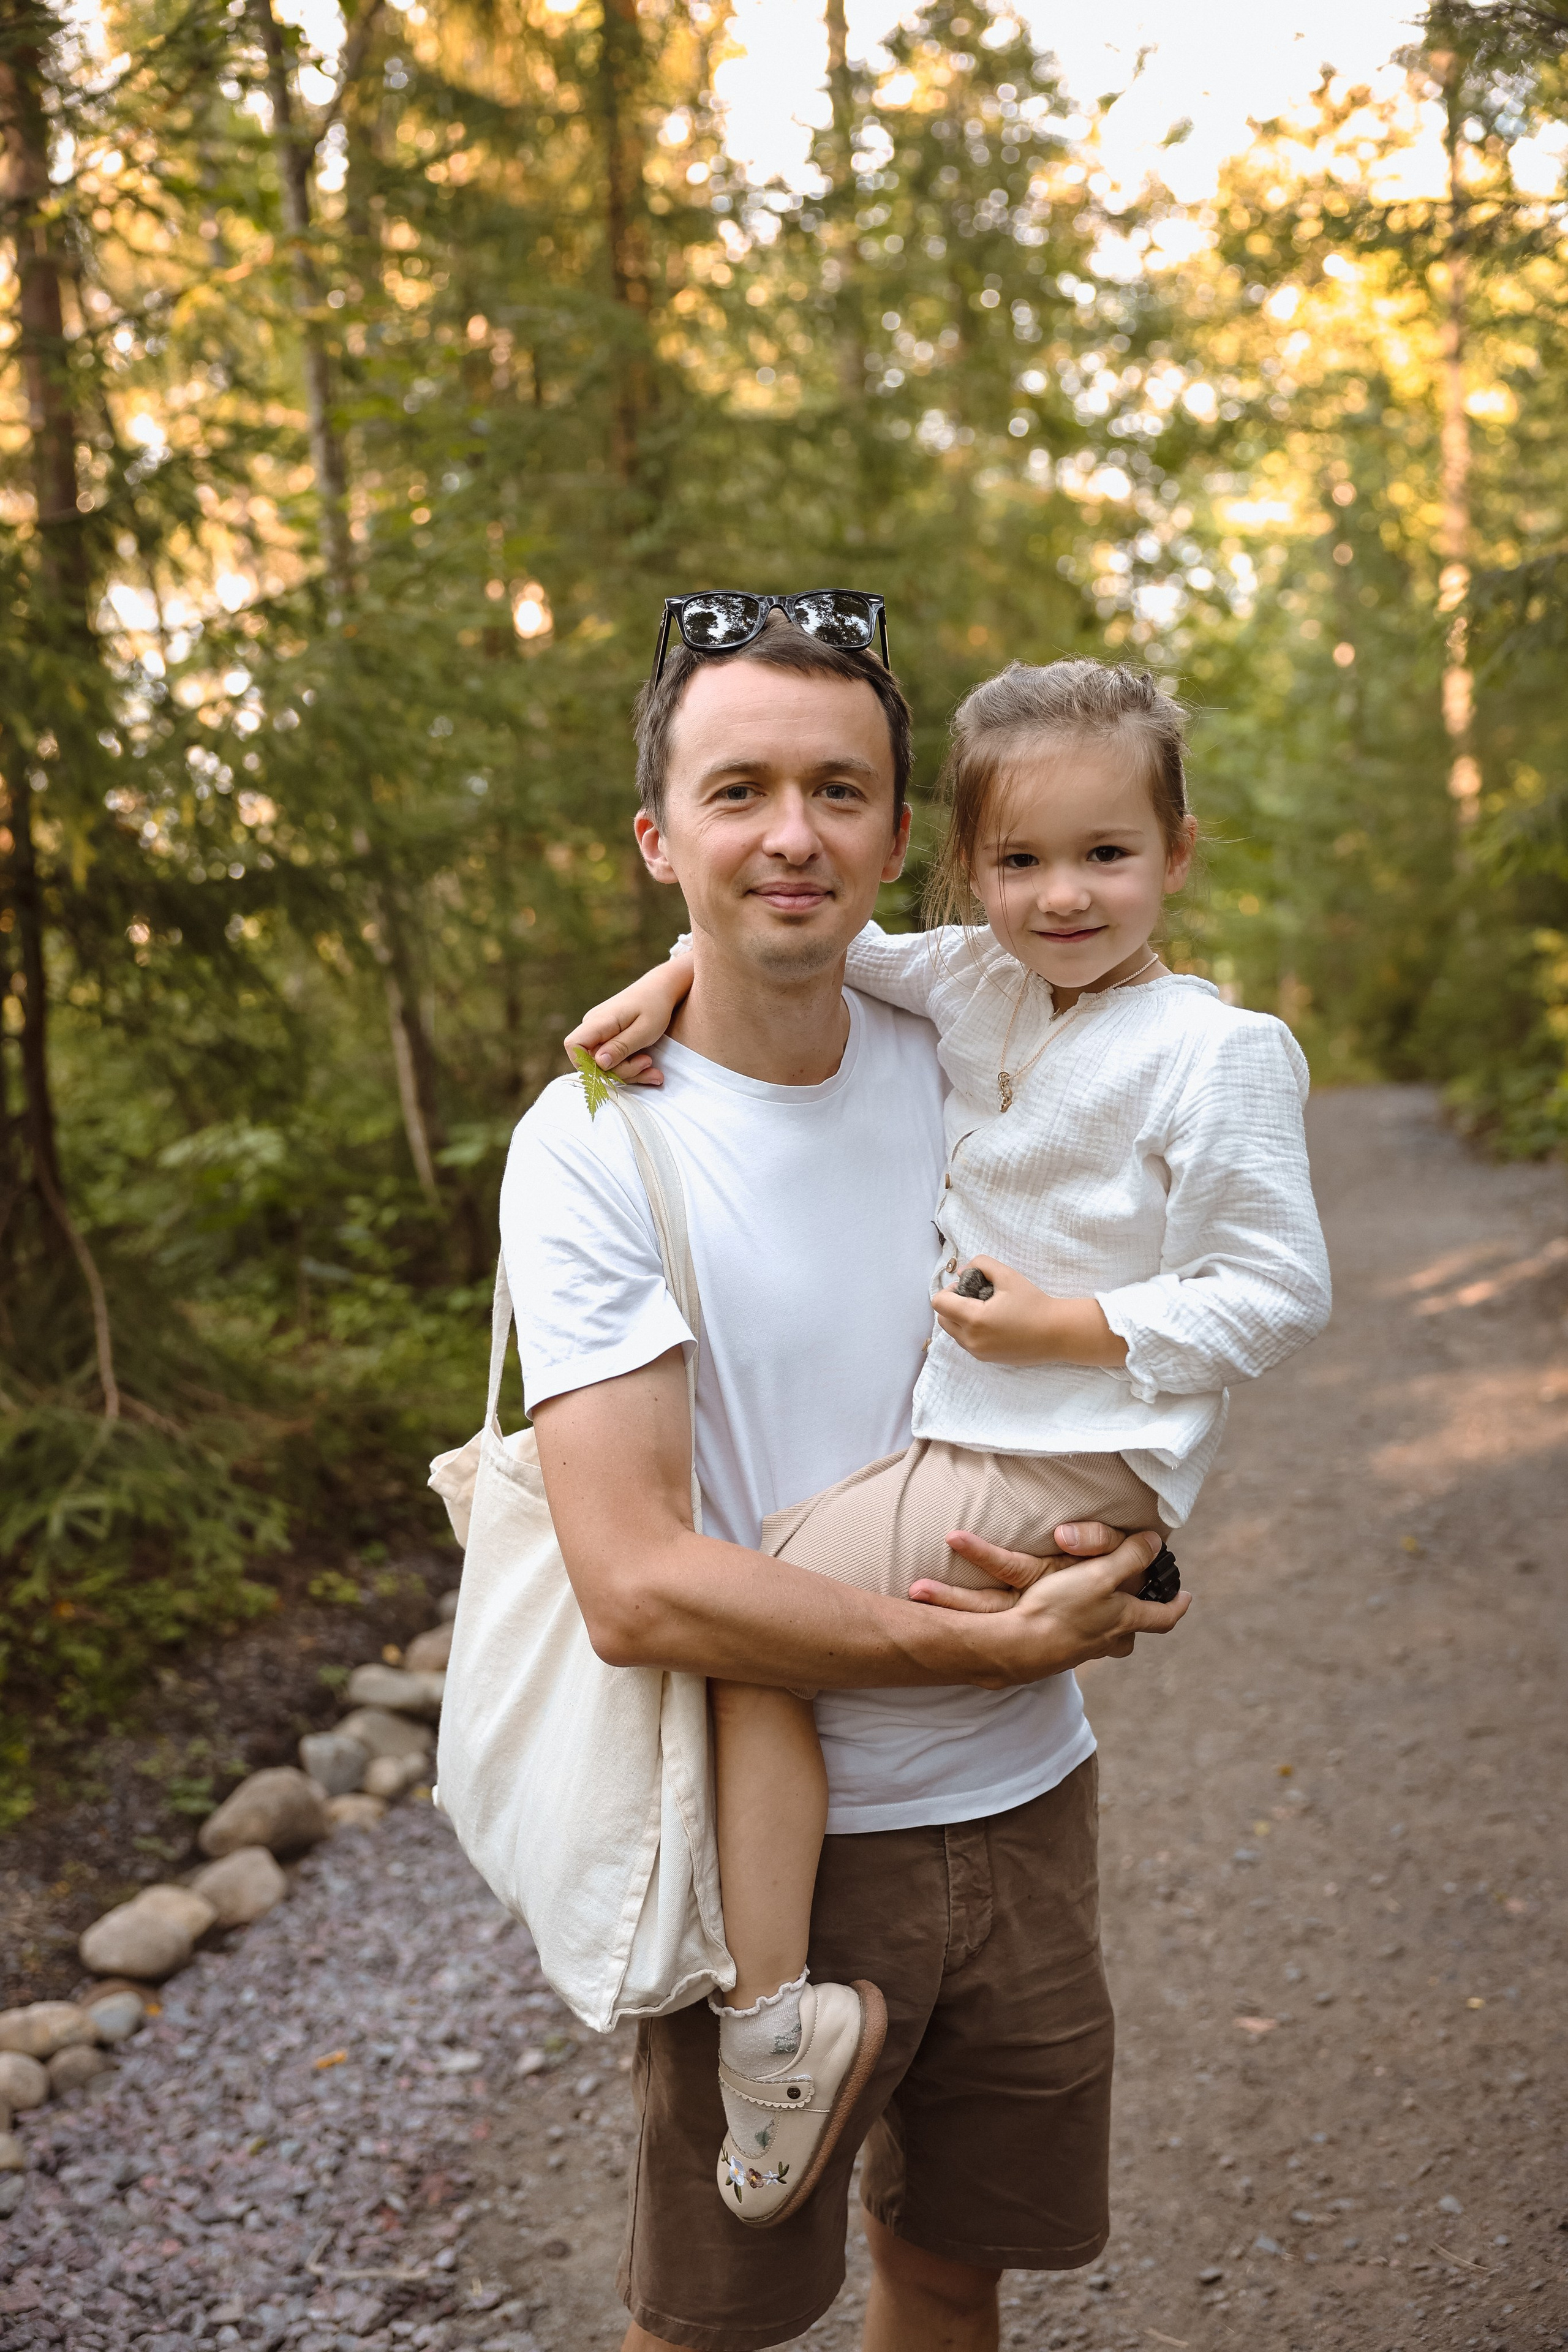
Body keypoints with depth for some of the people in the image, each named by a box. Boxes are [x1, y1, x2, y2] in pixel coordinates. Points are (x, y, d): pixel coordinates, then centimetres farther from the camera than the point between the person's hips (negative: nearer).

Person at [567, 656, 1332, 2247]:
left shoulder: (1218, 1055, -11)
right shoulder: (976, 984, 7)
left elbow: (1281, 1295, -11)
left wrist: (1071, 1323, -17)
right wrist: (676, 975, -1)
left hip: (1078, 1457, -8)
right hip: (962, 1425, 8)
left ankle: (770, 2016, -9)